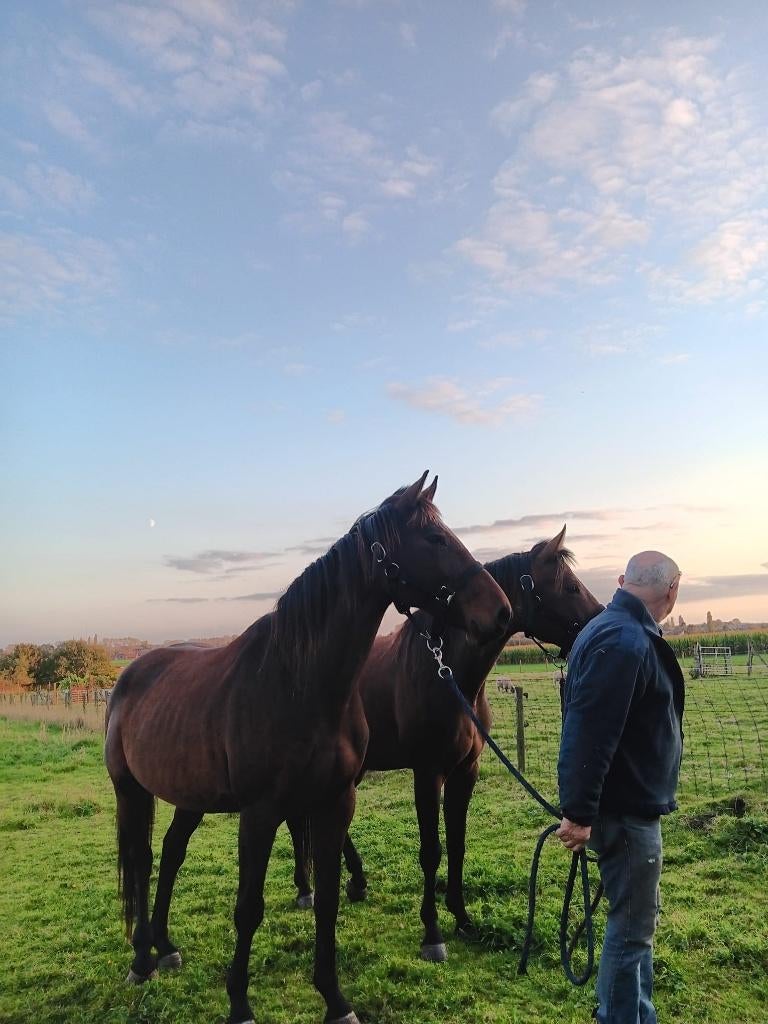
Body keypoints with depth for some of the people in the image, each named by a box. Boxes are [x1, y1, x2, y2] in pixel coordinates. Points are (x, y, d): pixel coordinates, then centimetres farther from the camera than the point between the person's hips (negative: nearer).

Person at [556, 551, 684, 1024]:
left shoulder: (620, 632, 10)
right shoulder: (623, 642, -25)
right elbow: (589, 734, -31)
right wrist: (579, 813, -29)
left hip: (633, 808, 10)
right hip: (625, 812, -10)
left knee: (637, 922, 22)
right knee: (631, 930, 4)